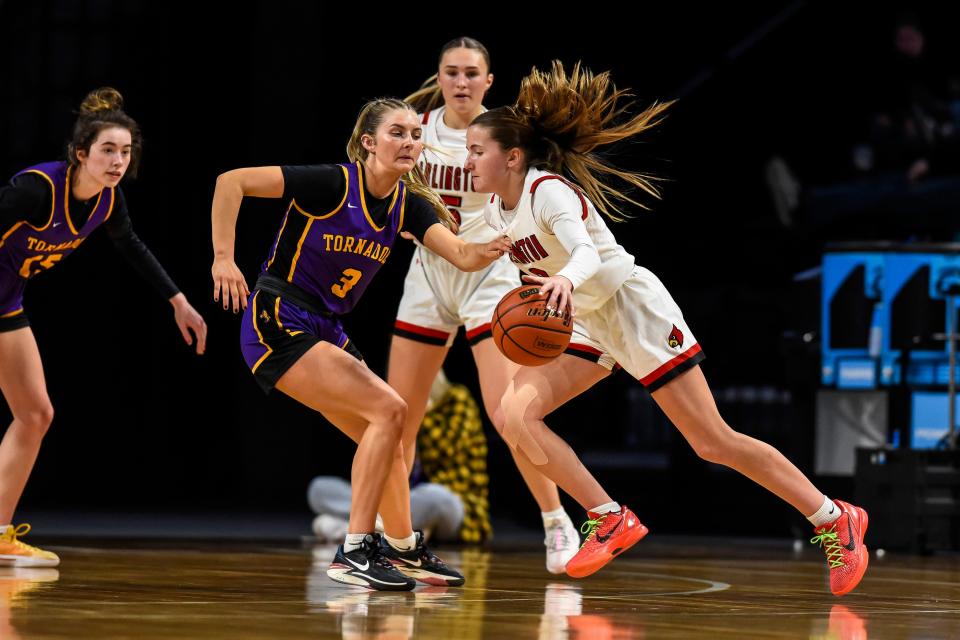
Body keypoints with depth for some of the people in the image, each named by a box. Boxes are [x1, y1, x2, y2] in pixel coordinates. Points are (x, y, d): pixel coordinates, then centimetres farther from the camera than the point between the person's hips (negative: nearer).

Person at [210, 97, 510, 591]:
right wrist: (223, 259, -23)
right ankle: (354, 552, -14)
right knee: (387, 408, -17)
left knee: (383, 433, 15)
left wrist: (497, 248, -33)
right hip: (277, 324, -8)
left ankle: (404, 549, 33)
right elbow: (232, 181, -18)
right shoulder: (331, 183, -17)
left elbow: (462, 255, -11)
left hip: (324, 333, 8)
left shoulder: (408, 203, 3)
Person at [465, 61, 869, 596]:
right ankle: (613, 522, -6)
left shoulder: (548, 190, -23)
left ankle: (835, 519, 7)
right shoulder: (496, 210, 1)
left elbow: (588, 254, -41)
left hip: (637, 311, -8)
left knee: (715, 443, -6)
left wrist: (566, 280, -60)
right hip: (585, 325, 8)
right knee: (516, 413, -12)